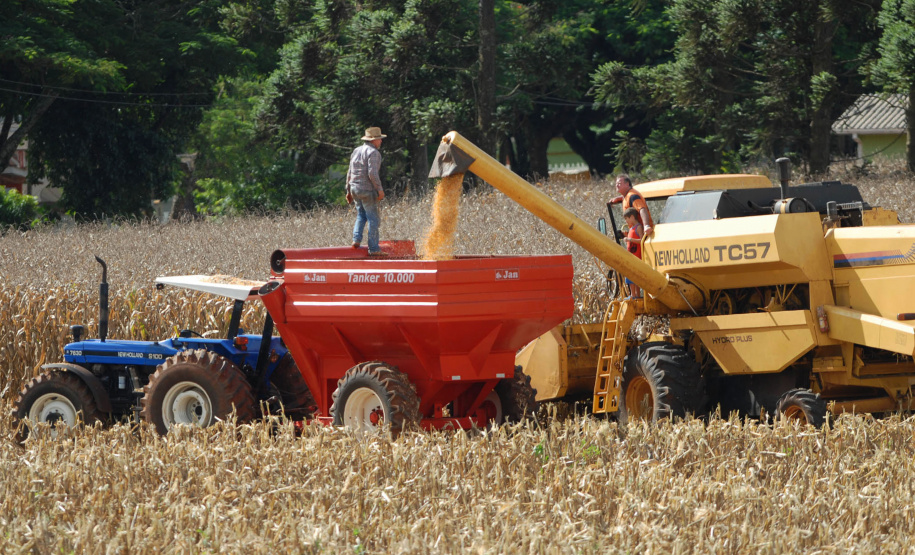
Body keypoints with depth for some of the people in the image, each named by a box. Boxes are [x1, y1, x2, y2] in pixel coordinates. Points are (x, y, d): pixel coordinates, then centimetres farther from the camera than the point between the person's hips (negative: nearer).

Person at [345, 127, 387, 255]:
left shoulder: (356, 151, 13)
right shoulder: (373, 153, -12)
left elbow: (350, 173, 15)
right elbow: (372, 173, -22)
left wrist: (348, 190, 20)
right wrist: (380, 190, -17)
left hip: (355, 189, 8)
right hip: (368, 190, -8)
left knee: (361, 215, 23)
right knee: (373, 219, -1)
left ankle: (356, 239, 8)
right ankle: (373, 248, -1)